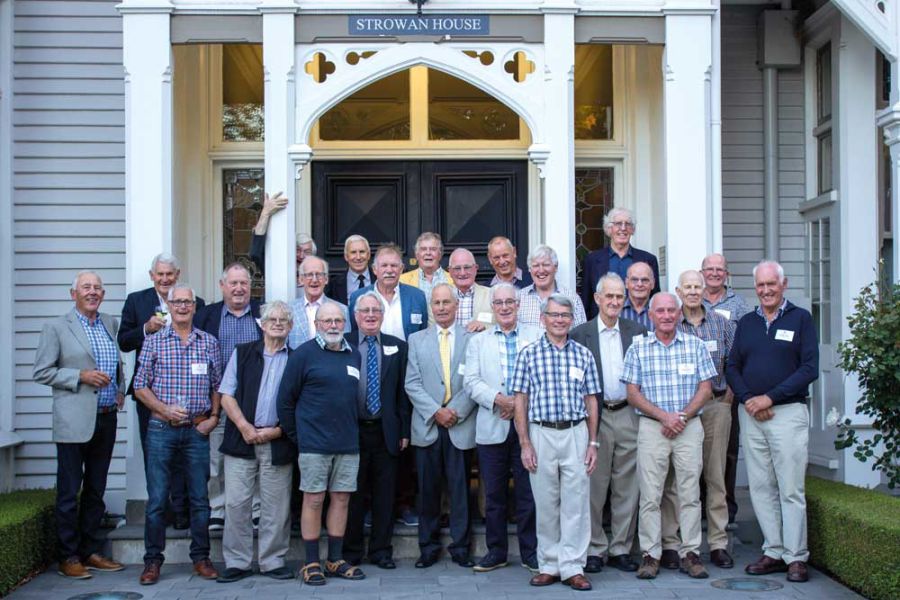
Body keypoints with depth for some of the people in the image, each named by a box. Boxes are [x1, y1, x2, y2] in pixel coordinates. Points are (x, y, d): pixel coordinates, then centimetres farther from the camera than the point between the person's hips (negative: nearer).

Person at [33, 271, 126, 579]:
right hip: (74, 422, -5)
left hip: (106, 418, 5)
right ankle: (69, 557, 9)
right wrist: (81, 376, -15)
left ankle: (90, 552, 21)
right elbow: (41, 372, -6)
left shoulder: (110, 324, 12)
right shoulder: (56, 327, -3)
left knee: (96, 491, 12)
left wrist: (120, 390, 10)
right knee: (69, 493, 0)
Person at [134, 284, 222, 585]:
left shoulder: (209, 342, 7)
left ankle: (201, 558, 16)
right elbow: (140, 386, 2)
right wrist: (165, 409, -12)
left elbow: (217, 385, 11)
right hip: (161, 429, -1)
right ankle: (153, 561, 11)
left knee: (200, 498, 6)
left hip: (197, 431, 1)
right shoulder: (154, 342, 3)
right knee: (156, 499, 1)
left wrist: (214, 417, -2)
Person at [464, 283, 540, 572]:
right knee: (494, 494, 7)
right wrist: (498, 399, -13)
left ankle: (531, 552, 12)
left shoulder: (536, 336, 9)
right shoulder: (478, 341, 13)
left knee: (529, 492, 2)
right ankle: (496, 551, 17)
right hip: (492, 427, 2)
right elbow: (472, 382, 2)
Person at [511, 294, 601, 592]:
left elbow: (591, 401, 10)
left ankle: (573, 567, 8)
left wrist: (593, 443, 4)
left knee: (576, 503, 1)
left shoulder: (583, 355, 8)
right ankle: (549, 565, 16)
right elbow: (520, 401, 2)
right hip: (541, 434, -1)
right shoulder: (529, 354, 3)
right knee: (546, 503, 6)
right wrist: (525, 444, -4)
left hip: (576, 434, 1)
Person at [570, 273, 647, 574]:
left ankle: (621, 549, 16)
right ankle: (595, 549, 12)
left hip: (629, 416, 2)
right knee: (594, 487, 2)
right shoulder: (579, 334, 3)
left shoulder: (638, 331, 9)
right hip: (595, 417, -2)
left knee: (627, 488, 6)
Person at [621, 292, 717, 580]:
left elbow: (705, 388, 4)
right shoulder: (638, 349, 4)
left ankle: (690, 553, 9)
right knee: (650, 495, -1)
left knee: (690, 493, 2)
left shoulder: (695, 345, 6)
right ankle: (651, 554, 6)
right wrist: (664, 416, -10)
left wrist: (682, 417, -9)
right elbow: (632, 393, 1)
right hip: (651, 427, 0)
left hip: (689, 427, 1)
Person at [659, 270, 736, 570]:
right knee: (674, 476, 0)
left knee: (716, 475, 7)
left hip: (716, 405, 2)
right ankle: (670, 544, 5)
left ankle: (718, 544, 14)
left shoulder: (722, 323, 8)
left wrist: (729, 396, 1)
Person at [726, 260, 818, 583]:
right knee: (761, 488, 6)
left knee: (791, 490, -4)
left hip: (788, 412, -4)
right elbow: (732, 368, 12)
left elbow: (810, 368, -6)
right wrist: (747, 400, -6)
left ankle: (796, 557, 3)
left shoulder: (801, 319, 1)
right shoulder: (746, 323, 14)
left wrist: (770, 397, -12)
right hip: (750, 415, 4)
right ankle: (774, 552, 13)